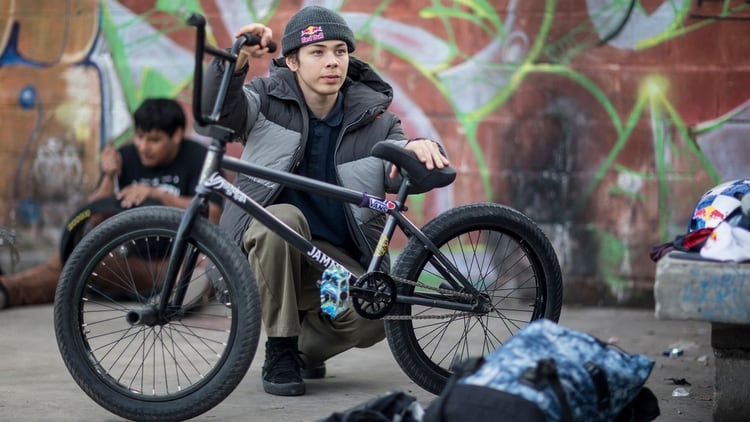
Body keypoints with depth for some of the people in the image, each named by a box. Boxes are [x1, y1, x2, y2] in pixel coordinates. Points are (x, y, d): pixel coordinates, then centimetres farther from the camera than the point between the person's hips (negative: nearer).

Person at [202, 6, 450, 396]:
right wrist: (236, 60, -46)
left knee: (373, 318, -26)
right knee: (284, 219, -36)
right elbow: (220, 108, -25)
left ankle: (304, 348, 11)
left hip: (334, 257, 2)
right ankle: (279, 353, -19)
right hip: (264, 240, -2)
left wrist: (418, 148, -38)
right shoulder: (268, 98, -6)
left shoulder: (371, 118, -1)